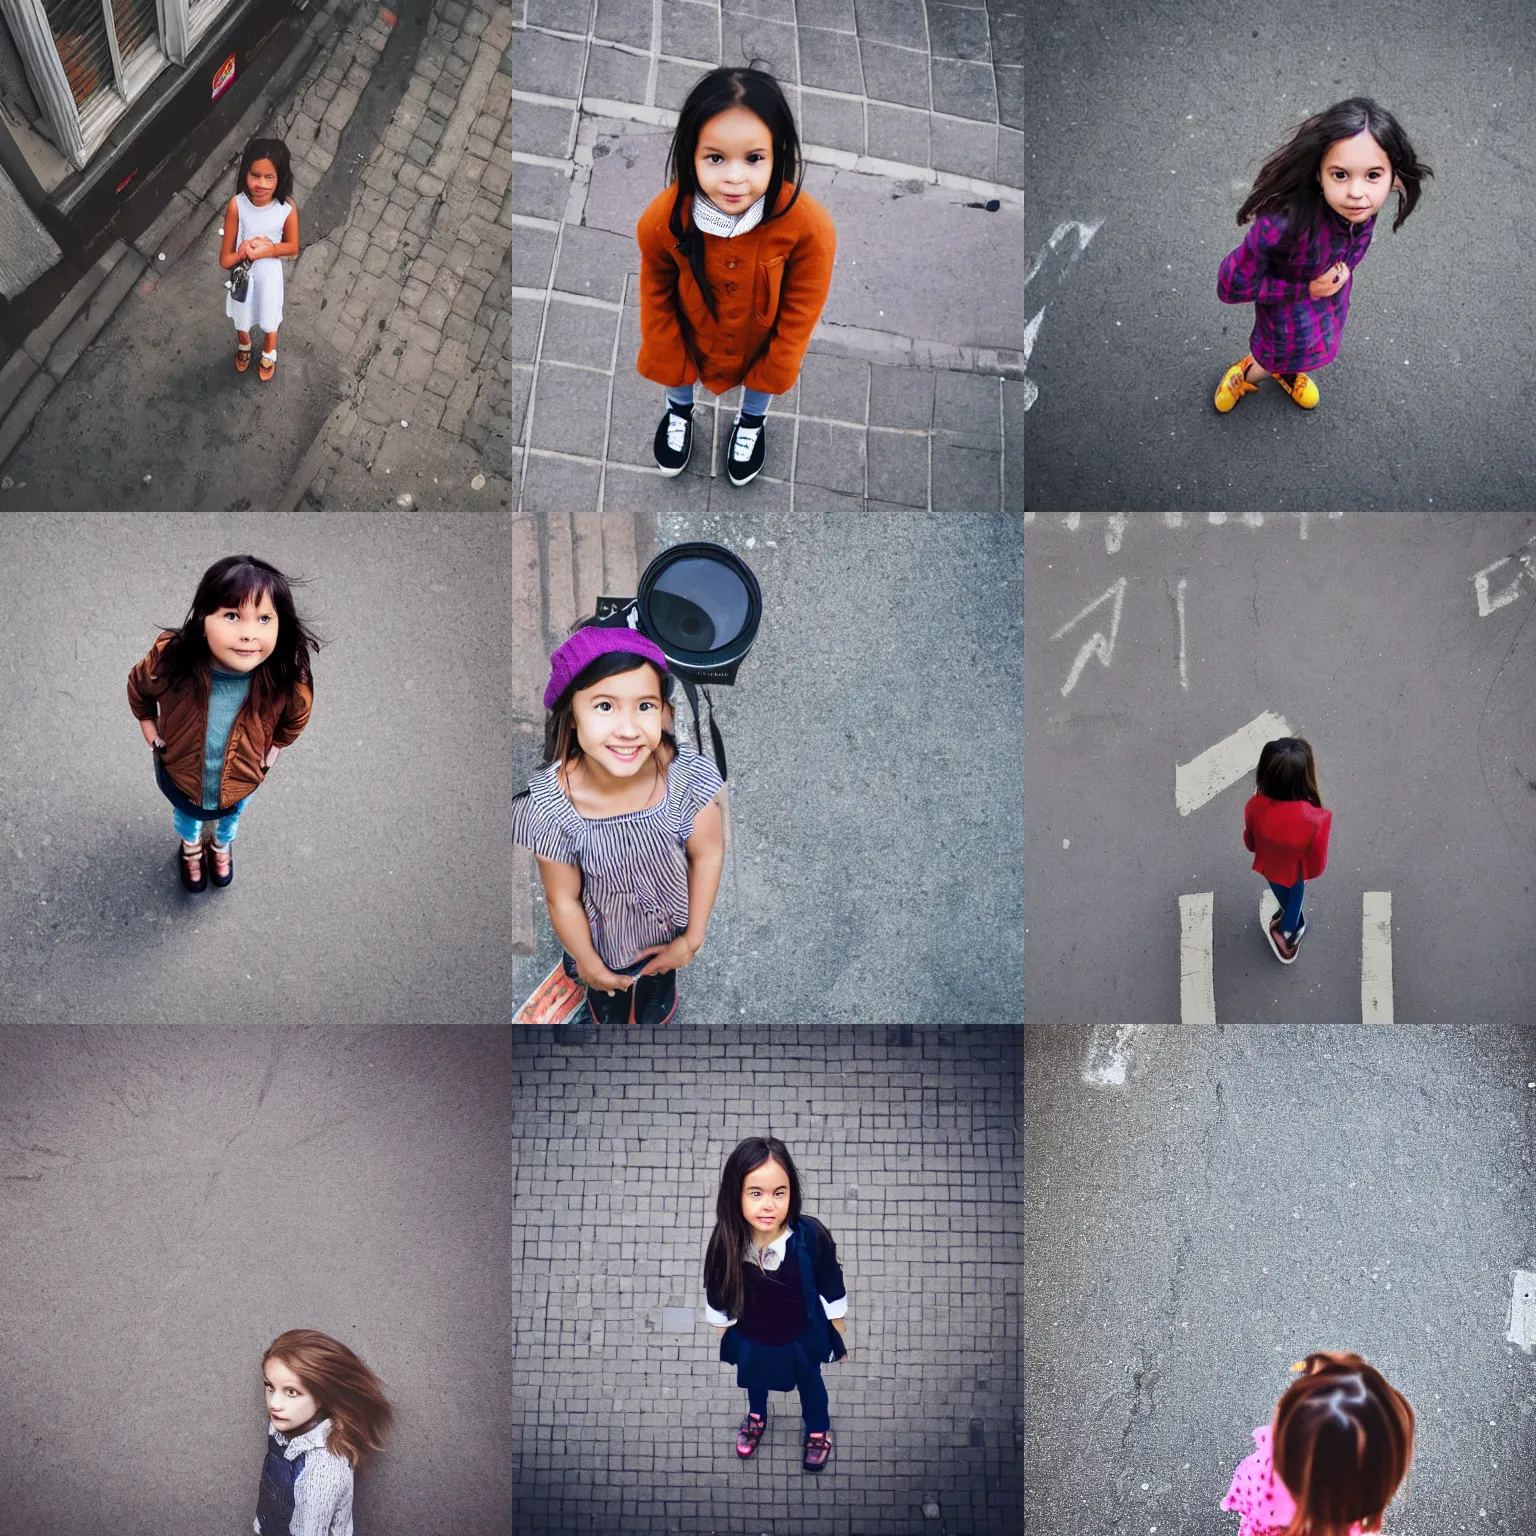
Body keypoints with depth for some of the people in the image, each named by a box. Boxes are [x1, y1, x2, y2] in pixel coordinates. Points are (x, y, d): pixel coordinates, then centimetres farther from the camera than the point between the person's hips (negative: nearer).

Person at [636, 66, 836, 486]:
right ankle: (679, 411, 66)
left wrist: (773, 371, -11)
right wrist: (672, 364, -4)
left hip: (760, 339, 0)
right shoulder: (663, 220, -36)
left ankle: (751, 421, 66)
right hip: (690, 335, 0)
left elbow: (801, 309, -21)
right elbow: (656, 295, -15)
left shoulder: (808, 224, -39)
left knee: (761, 382, 31)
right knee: (677, 376, 31)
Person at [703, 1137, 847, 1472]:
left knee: (810, 1382, 30)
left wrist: (839, 1334, -2)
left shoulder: (811, 1236, -36)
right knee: (755, 1380, 33)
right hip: (751, 1338, 1)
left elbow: (832, 1290, -16)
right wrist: (724, 1336, 3)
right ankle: (756, 1417, 68)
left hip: (802, 1337, -1)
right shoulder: (726, 1242, -34)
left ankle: (819, 1431, 62)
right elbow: (717, 1296, -12)